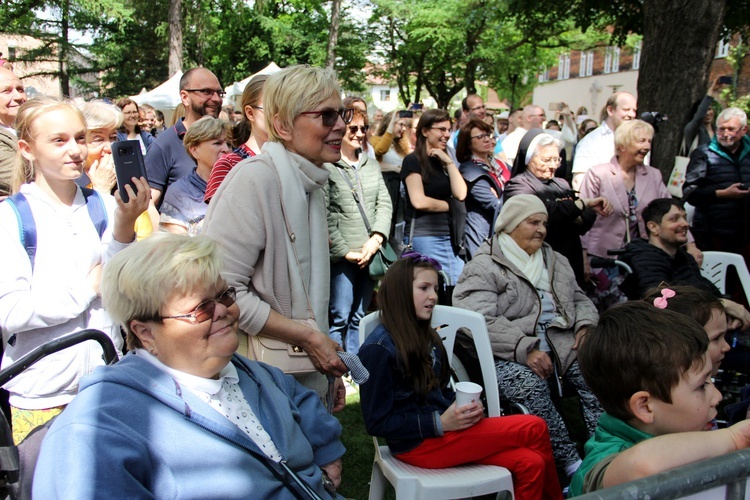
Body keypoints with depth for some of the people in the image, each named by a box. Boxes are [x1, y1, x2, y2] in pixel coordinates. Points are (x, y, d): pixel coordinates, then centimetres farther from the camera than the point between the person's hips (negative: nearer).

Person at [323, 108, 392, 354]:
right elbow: (324, 216, -11)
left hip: (371, 253, 6)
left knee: (359, 317, 12)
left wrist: (376, 238, -6)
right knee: (340, 317, -4)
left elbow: (384, 203, 9)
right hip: (342, 256, -6)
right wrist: (345, 250, -13)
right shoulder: (327, 167, -6)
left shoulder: (372, 165, 15)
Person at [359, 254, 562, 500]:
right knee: (534, 428, -10)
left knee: (530, 463, -13)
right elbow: (377, 423, -14)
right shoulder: (378, 349, -14)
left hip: (445, 428, 8)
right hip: (419, 444, -8)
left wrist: (464, 407, -5)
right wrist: (440, 423, -19)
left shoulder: (427, 337, 10)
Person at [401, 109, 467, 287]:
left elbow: (460, 194, 3)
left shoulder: (443, 161, 18)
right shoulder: (413, 160, -3)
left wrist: (448, 162, -3)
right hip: (424, 236, -7)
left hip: (449, 236, 7)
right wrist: (450, 206, 0)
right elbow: (419, 201, -14)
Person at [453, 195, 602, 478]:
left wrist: (585, 326, 4)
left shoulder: (555, 261, 24)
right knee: (531, 384, -35)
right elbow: (481, 322, -14)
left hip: (562, 345, 6)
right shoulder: (483, 268, -1)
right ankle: (570, 463, -25)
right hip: (508, 357, -5)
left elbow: (580, 299, 28)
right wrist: (526, 349, -23)